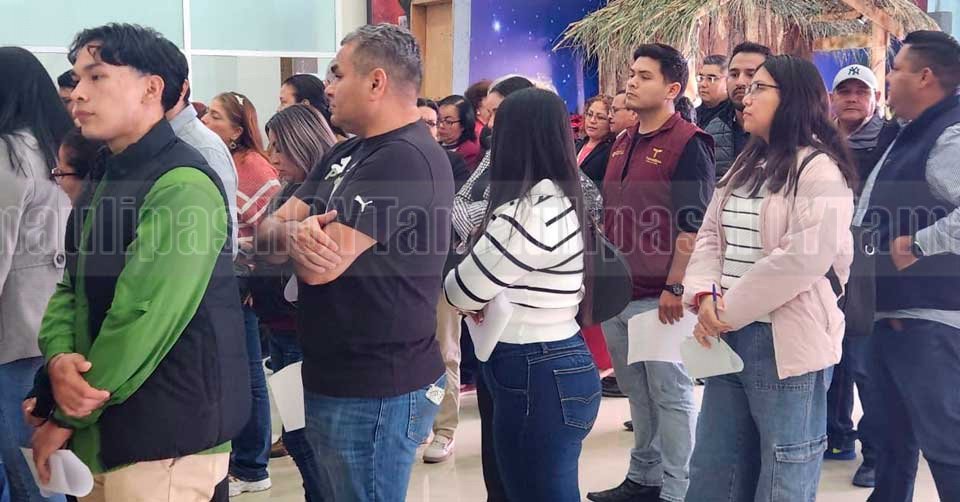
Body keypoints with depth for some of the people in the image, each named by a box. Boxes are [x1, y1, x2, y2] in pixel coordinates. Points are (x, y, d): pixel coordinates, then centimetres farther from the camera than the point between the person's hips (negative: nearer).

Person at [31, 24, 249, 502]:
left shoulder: (182, 186, -18)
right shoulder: (108, 181, 13)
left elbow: (142, 317, -22)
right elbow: (70, 288, 9)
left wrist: (66, 419, -13)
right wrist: (60, 358, -12)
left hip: (163, 442, -8)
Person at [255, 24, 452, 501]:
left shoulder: (405, 160, -20)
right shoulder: (346, 154, 13)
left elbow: (320, 266, -26)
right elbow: (272, 224, 6)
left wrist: (294, 231, -3)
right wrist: (296, 232, -18)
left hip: (376, 392, -9)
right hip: (334, 379, 10)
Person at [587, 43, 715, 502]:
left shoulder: (688, 144, -10)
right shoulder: (623, 143, 14)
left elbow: (694, 224, -15)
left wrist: (675, 287, -19)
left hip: (660, 296, -8)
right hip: (617, 292, 8)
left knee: (670, 394, 2)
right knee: (637, 392, 17)